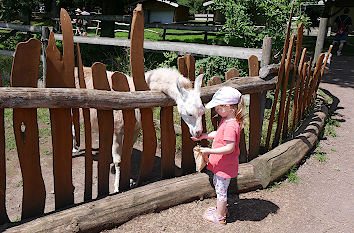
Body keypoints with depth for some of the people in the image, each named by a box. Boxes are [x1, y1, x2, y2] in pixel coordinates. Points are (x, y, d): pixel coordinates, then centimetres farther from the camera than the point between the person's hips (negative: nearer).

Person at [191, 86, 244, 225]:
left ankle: (219, 216, 28)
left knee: (221, 189, 8)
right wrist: (204, 136, 9)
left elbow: (229, 148, -31)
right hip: (221, 163, 10)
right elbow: (219, 134, 16)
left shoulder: (231, 125, -31)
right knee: (217, 184, 26)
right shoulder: (226, 120, 1)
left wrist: (209, 151, -28)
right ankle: (221, 208, 46)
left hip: (225, 165, -10)